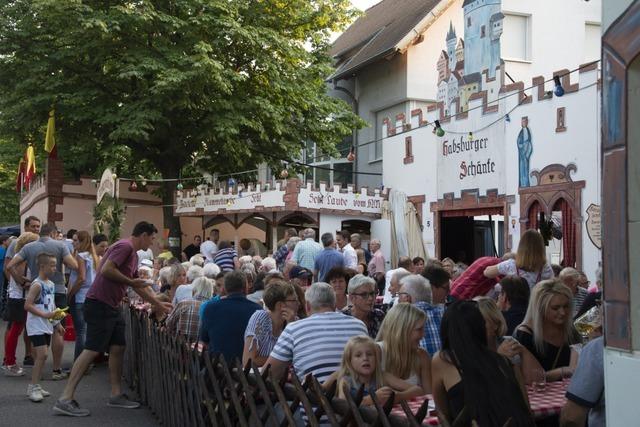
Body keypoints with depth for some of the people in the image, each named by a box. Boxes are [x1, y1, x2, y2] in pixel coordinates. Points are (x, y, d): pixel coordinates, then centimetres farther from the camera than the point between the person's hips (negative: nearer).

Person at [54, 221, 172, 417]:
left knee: (118, 348, 10)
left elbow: (139, 285, 26)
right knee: (92, 350, -10)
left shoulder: (133, 254, 18)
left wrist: (158, 303, 27)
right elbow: (106, 270, -26)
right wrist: (130, 282, -16)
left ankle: (116, 395, 18)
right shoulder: (125, 246, -14)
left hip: (112, 306, 10)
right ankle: (65, 400, -8)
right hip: (99, 304, -10)